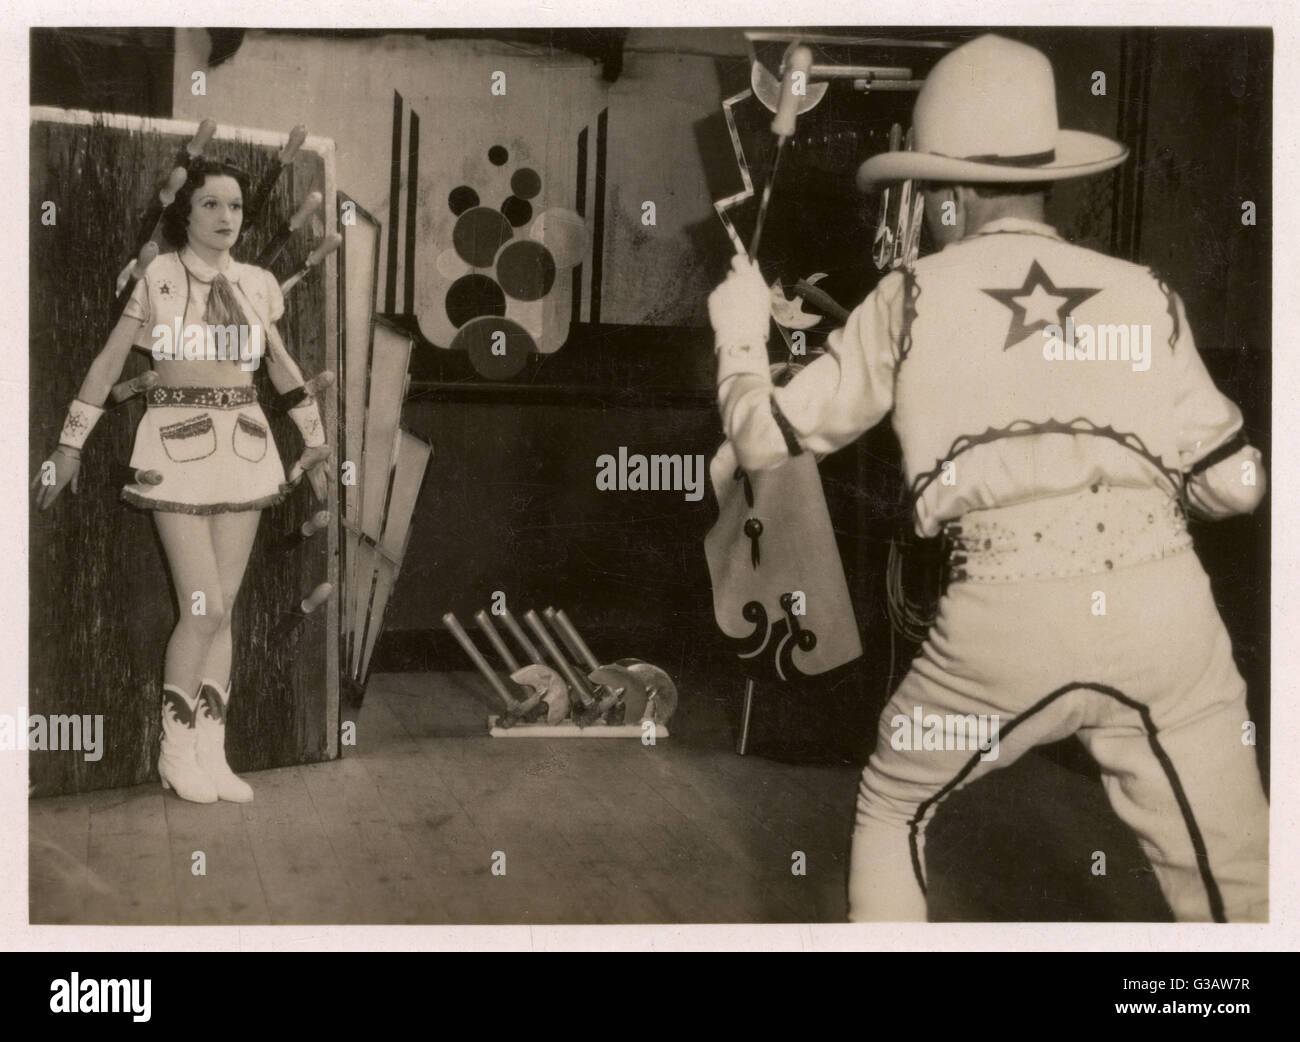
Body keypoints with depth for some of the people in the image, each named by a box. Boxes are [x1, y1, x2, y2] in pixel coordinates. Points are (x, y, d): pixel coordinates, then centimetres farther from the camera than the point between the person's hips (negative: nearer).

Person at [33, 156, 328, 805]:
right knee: (205, 607, -9)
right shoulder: (159, 276, -3)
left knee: (222, 607, 5)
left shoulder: (259, 285, 8)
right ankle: (176, 751, 7)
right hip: (176, 449, -4)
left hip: (244, 450, 4)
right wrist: (70, 445, 2)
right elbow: (110, 361, 1)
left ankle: (210, 753, 12)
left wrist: (315, 441, 22)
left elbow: (282, 367, 20)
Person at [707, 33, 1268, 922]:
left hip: (1007, 618, -1)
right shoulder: (1141, 294, 11)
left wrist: (742, 336, 31)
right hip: (1165, 610, 1)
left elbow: (766, 438, 12)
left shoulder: (916, 296, 8)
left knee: (893, 811, 27)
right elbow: (1234, 485, 11)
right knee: (1235, 891, 13)